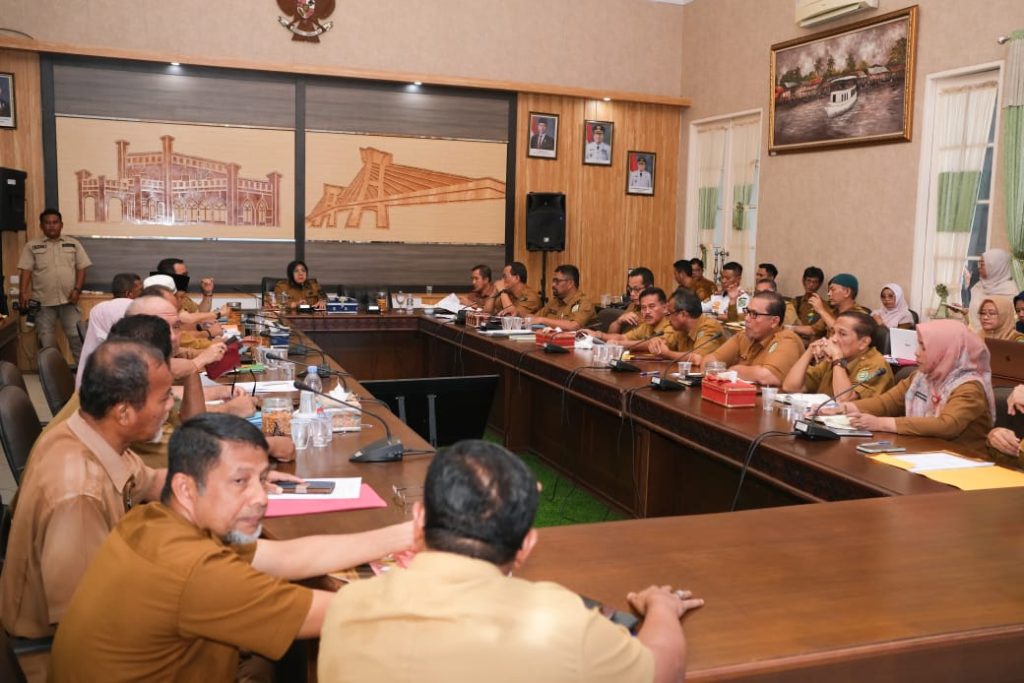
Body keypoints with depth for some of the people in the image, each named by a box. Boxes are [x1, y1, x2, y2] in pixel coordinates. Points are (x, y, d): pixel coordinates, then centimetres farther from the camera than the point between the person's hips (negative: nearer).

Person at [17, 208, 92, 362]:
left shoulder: (73, 244, 8)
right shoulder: (32, 246, 5)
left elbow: (81, 268, 6)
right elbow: (25, 271, -1)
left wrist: (77, 289, -7)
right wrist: (23, 293, -13)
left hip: (69, 300, 0)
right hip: (43, 301, 0)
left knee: (77, 337, 0)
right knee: (46, 342, 7)